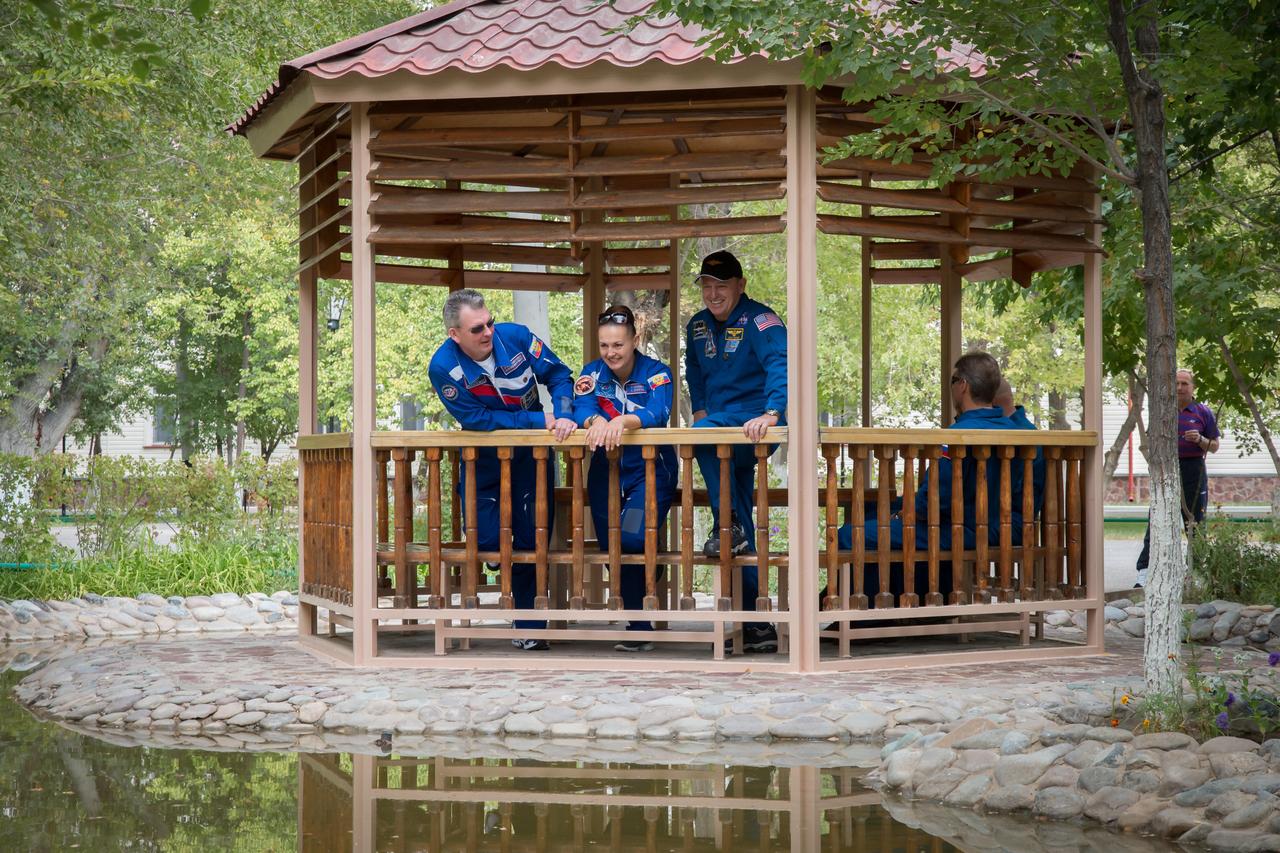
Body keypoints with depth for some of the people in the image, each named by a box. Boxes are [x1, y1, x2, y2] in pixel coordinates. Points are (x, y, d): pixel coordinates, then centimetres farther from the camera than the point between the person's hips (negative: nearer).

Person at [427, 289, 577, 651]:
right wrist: (540, 421, -22)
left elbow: (558, 375, -4)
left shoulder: (516, 336, -16)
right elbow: (477, 419, -21)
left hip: (530, 454, 1)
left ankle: (528, 630, 11)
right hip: (483, 457, -1)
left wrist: (564, 415, -24)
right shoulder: (443, 367, -21)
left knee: (531, 539, -2)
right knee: (487, 540, -10)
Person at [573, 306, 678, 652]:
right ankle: (639, 621, 16)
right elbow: (582, 409, -14)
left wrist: (622, 421, -46)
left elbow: (658, 414, -26)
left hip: (651, 470, -4)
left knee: (632, 539, -25)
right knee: (610, 545, 2)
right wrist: (596, 421, -39)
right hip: (606, 470, 4)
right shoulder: (593, 373, 2)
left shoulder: (656, 373, -8)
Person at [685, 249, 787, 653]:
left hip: (754, 427, -7)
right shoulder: (698, 326, 12)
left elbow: (781, 366, -25)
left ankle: (729, 525, -26)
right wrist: (699, 410, 15)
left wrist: (771, 413, -38)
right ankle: (757, 623, 9)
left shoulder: (759, 320, -9)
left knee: (703, 434, -36)